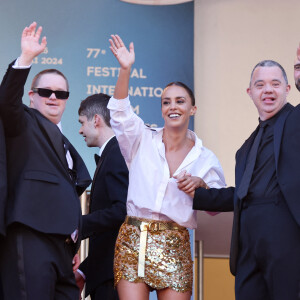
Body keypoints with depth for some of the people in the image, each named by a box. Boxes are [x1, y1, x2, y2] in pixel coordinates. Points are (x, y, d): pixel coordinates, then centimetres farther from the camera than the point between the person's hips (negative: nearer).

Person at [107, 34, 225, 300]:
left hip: (174, 246, 1)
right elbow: (120, 113, -8)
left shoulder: (205, 159, 8)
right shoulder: (143, 141, 7)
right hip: (132, 241, 0)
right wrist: (125, 70, -20)